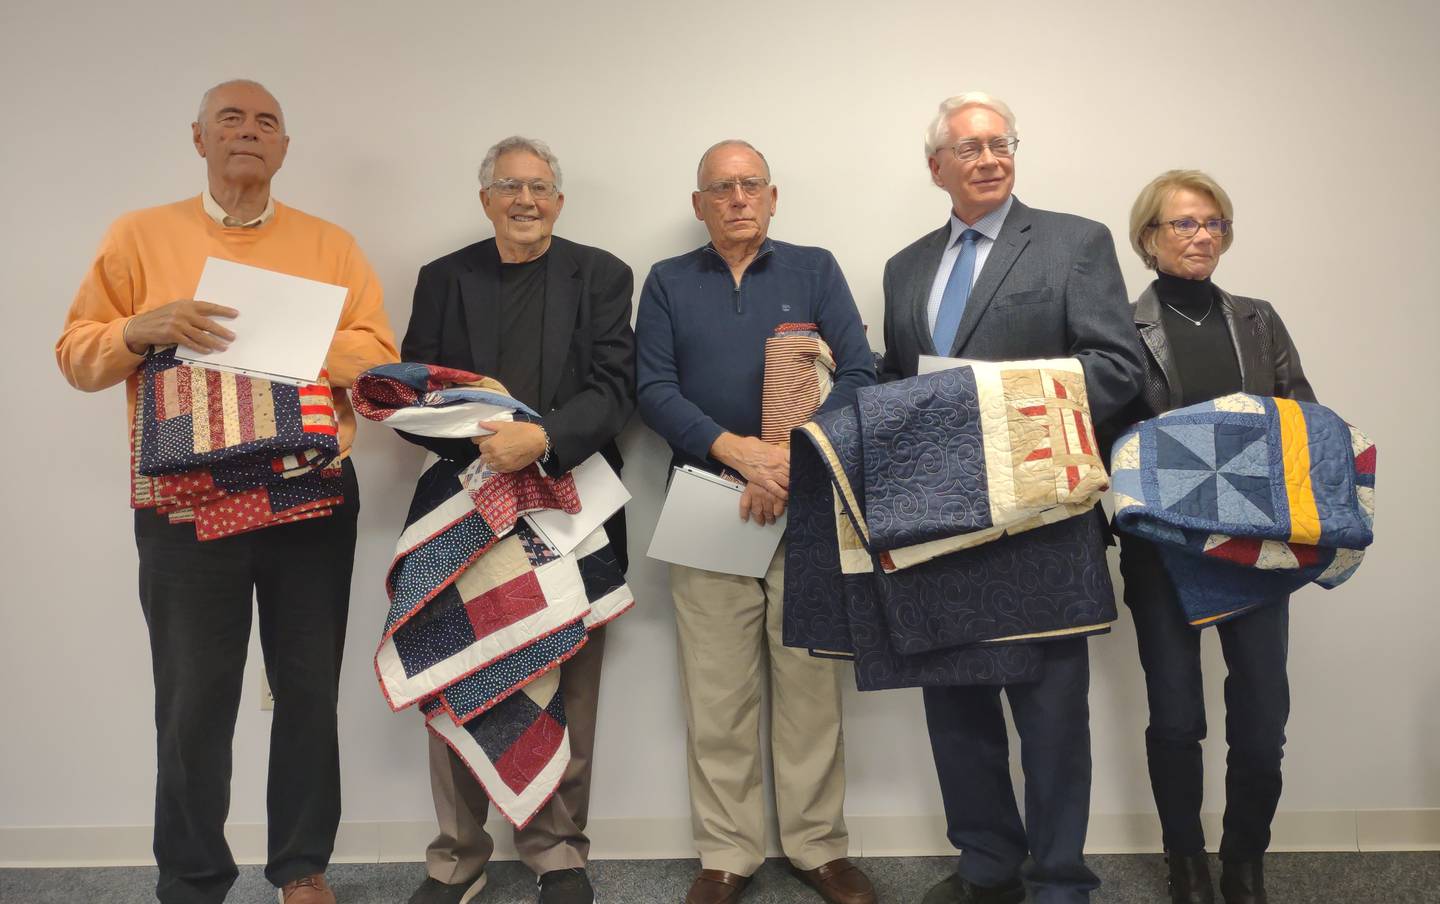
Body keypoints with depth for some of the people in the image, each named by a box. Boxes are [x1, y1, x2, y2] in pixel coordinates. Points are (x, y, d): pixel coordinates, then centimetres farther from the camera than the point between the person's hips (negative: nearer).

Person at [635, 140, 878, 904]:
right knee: (717, 694, 3)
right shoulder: (667, 282, 9)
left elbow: (857, 374, -1)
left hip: (806, 501, 0)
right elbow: (655, 392, -2)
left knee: (809, 683, 3)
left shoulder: (815, 270, 8)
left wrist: (794, 460, -14)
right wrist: (740, 451, -16)